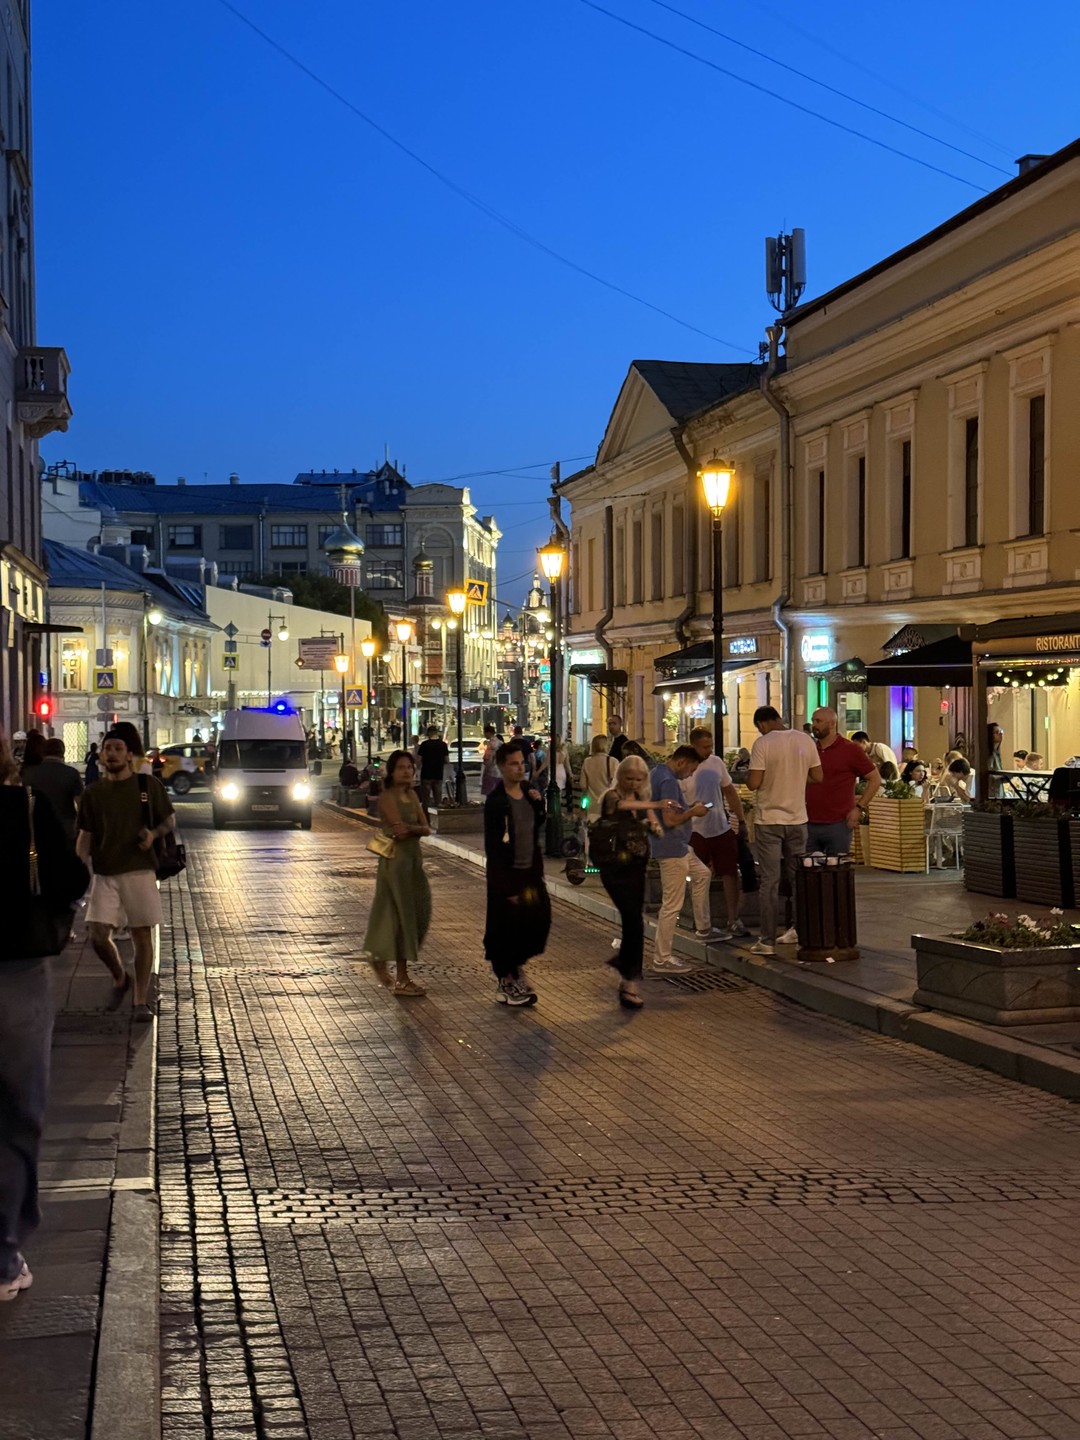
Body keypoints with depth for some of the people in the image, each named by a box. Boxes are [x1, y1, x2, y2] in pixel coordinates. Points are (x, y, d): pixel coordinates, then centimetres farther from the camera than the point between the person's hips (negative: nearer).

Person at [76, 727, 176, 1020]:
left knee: (141, 935, 2)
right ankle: (120, 978, 23)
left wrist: (154, 834, -10)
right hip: (104, 875, 2)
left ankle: (141, 1001, 11)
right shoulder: (93, 793, 6)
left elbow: (169, 820, 10)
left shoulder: (149, 786, 1)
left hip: (140, 871, -1)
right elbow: (85, 836, 8)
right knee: (98, 936, -6)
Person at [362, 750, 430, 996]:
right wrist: (417, 828, -7)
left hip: (414, 859, 8)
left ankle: (380, 958, 29)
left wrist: (409, 828, -14)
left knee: (418, 913, 11)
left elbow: (426, 828, 3)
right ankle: (402, 980, 1)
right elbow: (399, 829, -21)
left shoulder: (411, 794, 12)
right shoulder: (387, 796, -11)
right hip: (395, 859, -8)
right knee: (402, 915, -5)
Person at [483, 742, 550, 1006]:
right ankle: (505, 983, 17)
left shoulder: (528, 791, 5)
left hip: (530, 871, 7)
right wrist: (506, 886, -17)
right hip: (507, 875, -7)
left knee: (539, 920, 7)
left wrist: (539, 803, -1)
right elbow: (493, 847, -16)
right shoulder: (496, 802, -15)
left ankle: (516, 966, 29)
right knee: (505, 930, 2)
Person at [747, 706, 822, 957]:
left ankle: (767, 941, 2)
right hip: (797, 819, 4)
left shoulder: (763, 743, -14)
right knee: (797, 877, 17)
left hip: (769, 820, -4)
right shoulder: (805, 740, 1)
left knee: (770, 881, 0)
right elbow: (817, 777, 6)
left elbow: (753, 783, -17)